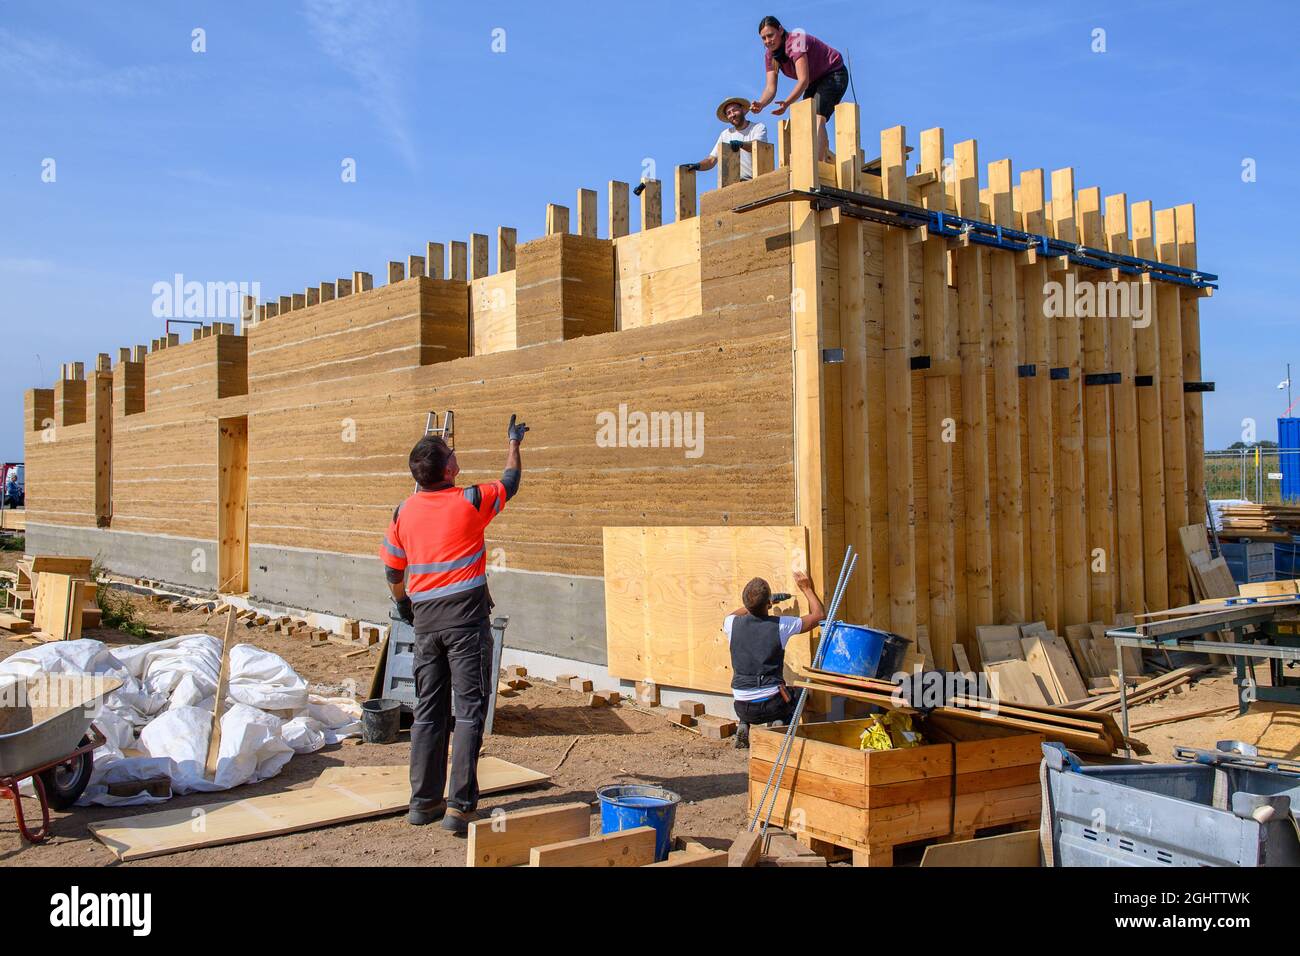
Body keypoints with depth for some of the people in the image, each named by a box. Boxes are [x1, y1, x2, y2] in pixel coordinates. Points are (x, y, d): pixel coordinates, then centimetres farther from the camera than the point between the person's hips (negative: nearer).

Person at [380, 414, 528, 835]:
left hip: (426, 621, 5)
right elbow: (510, 483, 12)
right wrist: (514, 443, 29)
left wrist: (403, 604, 34)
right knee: (469, 710, -1)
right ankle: (459, 807, -5)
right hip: (466, 618, -5)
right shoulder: (471, 501, -7)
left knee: (429, 710, 12)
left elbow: (393, 571, 14)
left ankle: (423, 801, 18)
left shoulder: (404, 512, 4)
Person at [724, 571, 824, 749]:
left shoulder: (733, 624, -5)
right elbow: (819, 614, 5)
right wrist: (807, 588, 16)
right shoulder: (781, 625, -11)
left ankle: (744, 725, 12)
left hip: (743, 708, 2)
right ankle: (783, 724, 5)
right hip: (773, 706, -2)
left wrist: (753, 604, 28)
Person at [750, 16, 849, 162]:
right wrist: (760, 104, -37)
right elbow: (770, 88, -15)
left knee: (818, 117, -27)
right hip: (815, 81, 9)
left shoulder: (796, 41, -29)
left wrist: (786, 103, -50)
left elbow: (803, 80, -38)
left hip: (833, 74, -9)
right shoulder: (770, 56, -6)